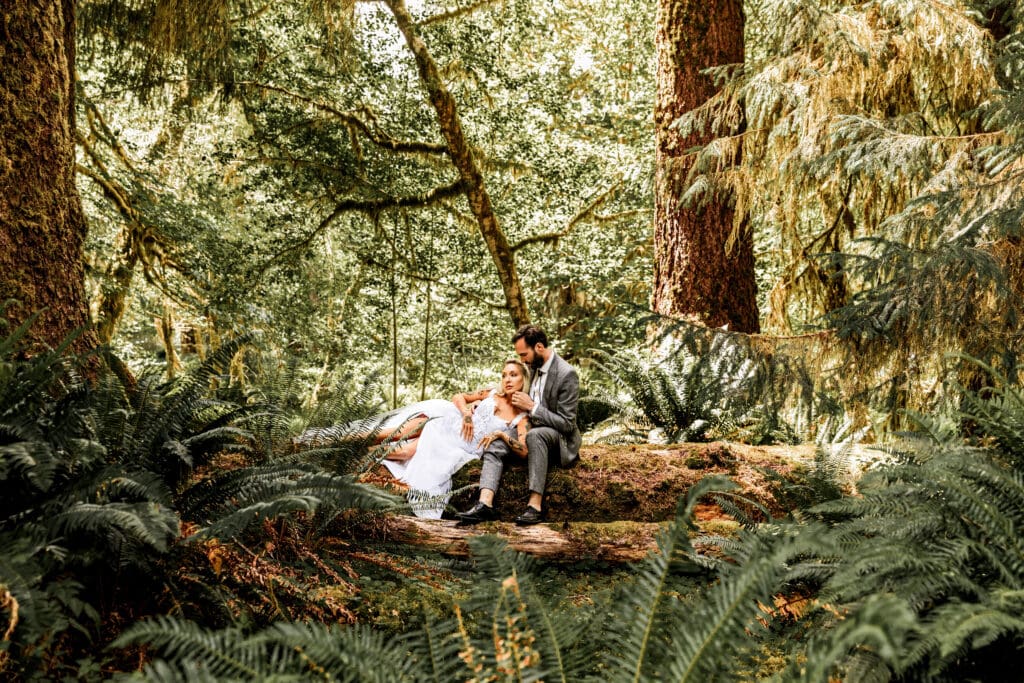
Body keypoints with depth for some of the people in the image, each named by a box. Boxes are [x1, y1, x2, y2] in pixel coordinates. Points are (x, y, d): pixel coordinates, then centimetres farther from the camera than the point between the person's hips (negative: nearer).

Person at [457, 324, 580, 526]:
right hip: (531, 434, 8)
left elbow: (567, 424, -20)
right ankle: (485, 503, -35)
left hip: (558, 441, -8)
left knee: (535, 434, -38)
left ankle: (535, 505, -39)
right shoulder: (533, 367, 6)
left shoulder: (567, 374, -18)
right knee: (495, 445, -16)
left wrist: (532, 407, -22)